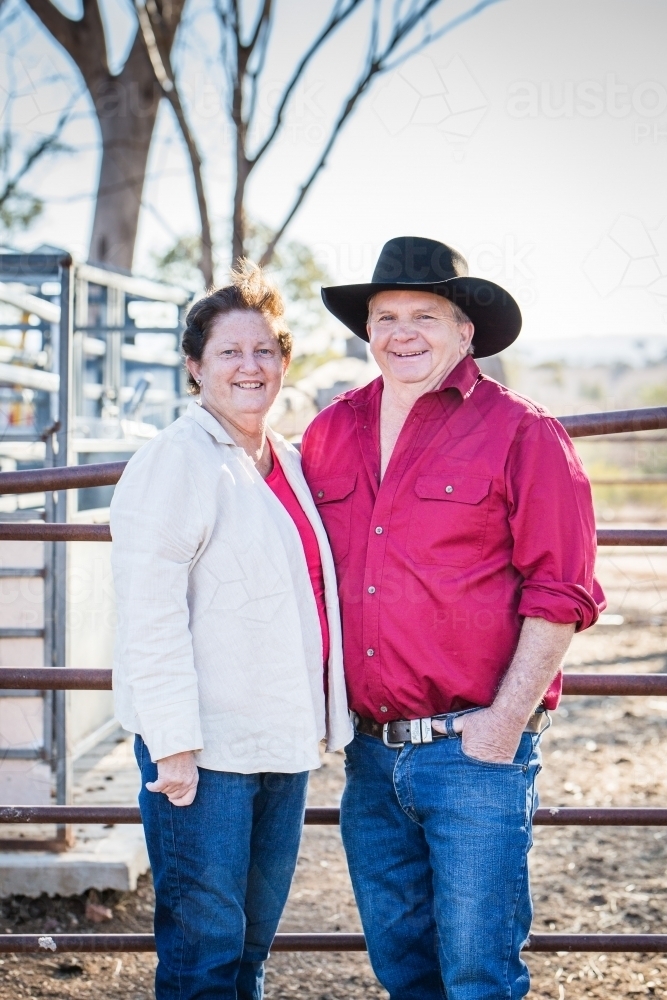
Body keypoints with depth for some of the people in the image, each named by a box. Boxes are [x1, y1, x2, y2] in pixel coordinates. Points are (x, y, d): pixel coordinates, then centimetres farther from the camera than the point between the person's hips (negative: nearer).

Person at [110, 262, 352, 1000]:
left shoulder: (290, 464, 14)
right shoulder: (174, 460, -10)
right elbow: (150, 613, -16)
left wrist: (326, 718, 18)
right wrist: (173, 744, -21)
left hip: (284, 740, 8)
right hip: (205, 747, -8)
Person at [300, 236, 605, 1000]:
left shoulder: (520, 434, -5)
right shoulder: (332, 433, 10)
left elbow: (560, 592, -7)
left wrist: (508, 718, -12)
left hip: (475, 750, -5)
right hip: (369, 753, 5)